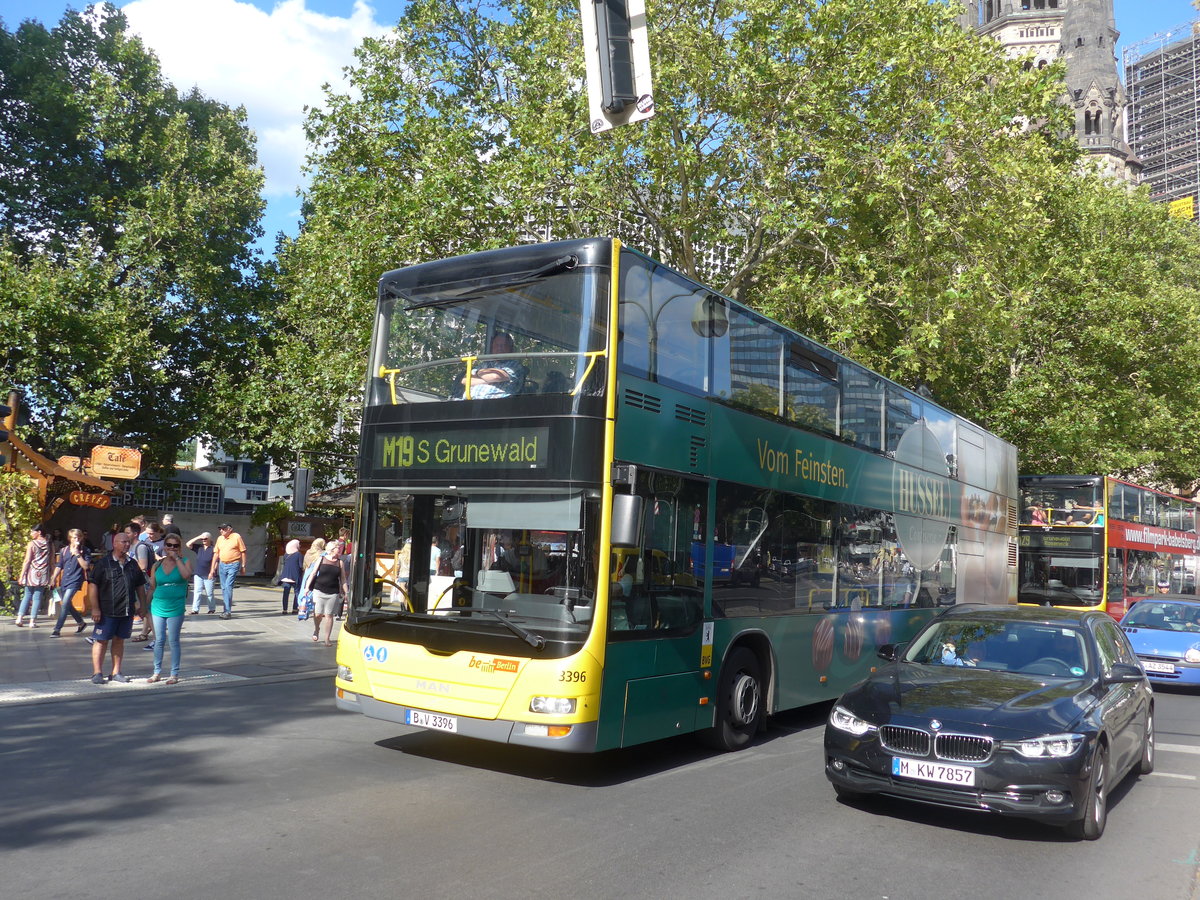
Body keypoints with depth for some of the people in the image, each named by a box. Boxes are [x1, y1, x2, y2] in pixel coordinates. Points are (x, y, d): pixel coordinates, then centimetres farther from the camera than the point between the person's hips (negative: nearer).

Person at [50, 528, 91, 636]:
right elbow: (59, 566, 17)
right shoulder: (64, 550, 10)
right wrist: (53, 579, 11)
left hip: (75, 581, -6)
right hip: (64, 581, 6)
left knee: (65, 604, -15)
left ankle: (57, 629, -11)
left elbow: (86, 566, -14)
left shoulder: (84, 551, -3)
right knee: (67, 605, 15)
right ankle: (81, 622, 33)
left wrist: (77, 554, -19)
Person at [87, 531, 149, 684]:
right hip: (107, 612, -5)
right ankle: (97, 673, 9)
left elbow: (140, 586, 19)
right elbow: (92, 585, -9)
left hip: (127, 611, 5)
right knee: (101, 641, 0)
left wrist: (143, 605, 14)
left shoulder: (133, 565, 11)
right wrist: (95, 608, -13)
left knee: (119, 640, 12)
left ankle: (116, 672, 18)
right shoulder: (103, 563, -5)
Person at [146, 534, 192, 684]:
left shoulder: (184, 562, 0)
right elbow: (152, 587, 14)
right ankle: (157, 672, 20)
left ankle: (174, 674, 10)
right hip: (158, 606, 3)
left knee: (173, 641, 2)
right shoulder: (157, 565, 8)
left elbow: (187, 575, -22)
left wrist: (176, 558, -16)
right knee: (159, 640, 9)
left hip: (176, 608, -3)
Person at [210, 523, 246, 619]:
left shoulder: (237, 537, -5)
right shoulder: (220, 539, 10)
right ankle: (226, 610, 20)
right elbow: (216, 554, 13)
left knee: (228, 587, -14)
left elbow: (243, 552, -3)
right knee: (223, 588, 10)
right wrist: (213, 568, 9)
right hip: (222, 565, 6)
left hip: (233, 565, -6)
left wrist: (243, 566, -4)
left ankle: (228, 611, -13)